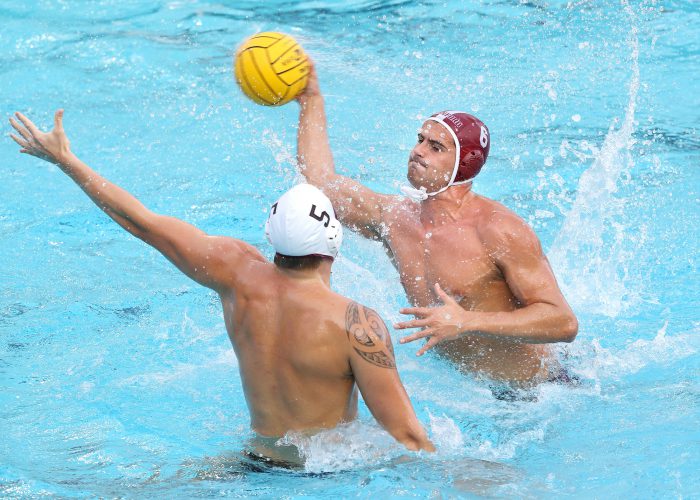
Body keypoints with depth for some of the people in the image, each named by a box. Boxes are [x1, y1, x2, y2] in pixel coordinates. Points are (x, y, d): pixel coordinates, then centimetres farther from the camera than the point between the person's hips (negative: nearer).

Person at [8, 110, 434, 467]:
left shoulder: (241, 274, -7)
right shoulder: (357, 323, -23)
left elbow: (143, 222, 3)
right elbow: (405, 434, -22)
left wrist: (65, 159, 14)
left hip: (261, 461, 5)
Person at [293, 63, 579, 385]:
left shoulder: (499, 231, -20)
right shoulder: (396, 218, 0)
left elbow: (564, 322, -25)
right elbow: (321, 181, 16)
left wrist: (467, 322, -34)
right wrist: (311, 99, 16)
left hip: (532, 393, -6)